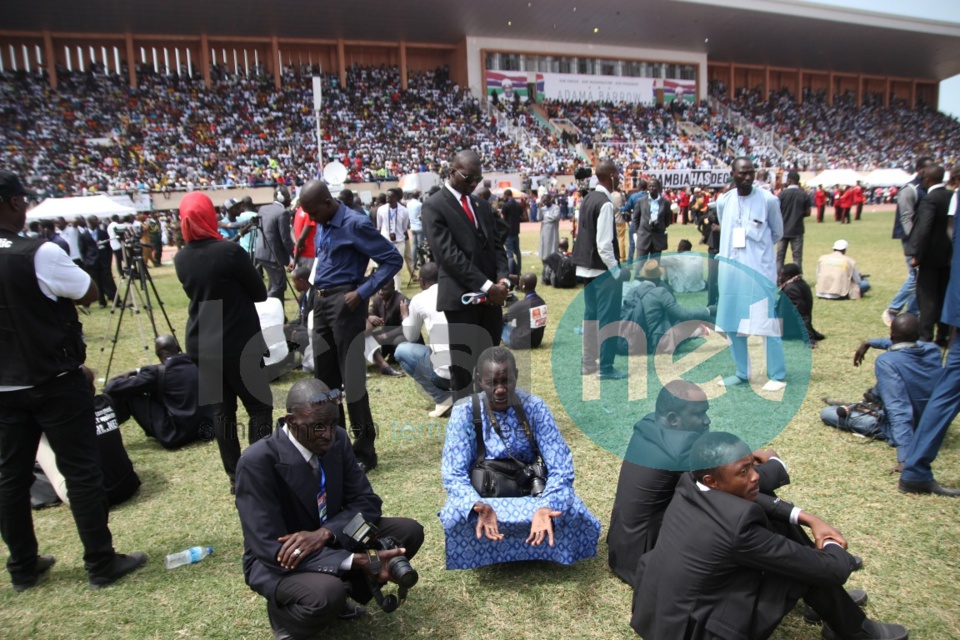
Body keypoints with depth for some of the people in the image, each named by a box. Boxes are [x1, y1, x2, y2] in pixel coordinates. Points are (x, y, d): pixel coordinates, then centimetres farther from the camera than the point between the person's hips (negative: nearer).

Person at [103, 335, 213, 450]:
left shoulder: (160, 372, -13)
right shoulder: (192, 364, 7)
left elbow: (117, 388, -8)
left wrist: (110, 383, 15)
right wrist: (135, 372, 22)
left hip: (175, 434, -8)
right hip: (201, 427, 8)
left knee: (128, 394, 2)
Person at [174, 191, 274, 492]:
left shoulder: (181, 258, 2)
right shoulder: (230, 251, -17)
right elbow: (260, 293, -8)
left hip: (202, 345, 6)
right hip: (239, 344, -6)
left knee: (221, 411, 11)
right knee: (259, 407, 6)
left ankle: (235, 477, 18)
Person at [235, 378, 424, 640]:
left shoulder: (338, 439, -11)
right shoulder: (257, 462, -27)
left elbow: (367, 501, -4)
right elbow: (271, 549, -28)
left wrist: (325, 533, -26)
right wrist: (356, 561, -36)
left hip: (331, 542, 6)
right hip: (279, 561, -6)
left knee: (409, 531, -11)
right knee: (326, 594, -37)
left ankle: (340, 592, 6)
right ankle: (282, 612, -1)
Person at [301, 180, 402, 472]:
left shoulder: (355, 224, -13)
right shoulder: (322, 226, 11)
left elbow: (393, 259, -15)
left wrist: (362, 293, -18)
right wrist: (316, 286, 9)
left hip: (344, 303, -8)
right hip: (321, 302, 8)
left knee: (352, 378, -3)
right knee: (325, 376, 13)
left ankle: (364, 453, 8)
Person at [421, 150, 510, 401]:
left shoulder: (482, 205, 16)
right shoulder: (434, 206, -6)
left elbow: (497, 245, 13)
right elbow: (449, 254, -15)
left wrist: (502, 278, -6)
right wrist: (486, 285, -18)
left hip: (491, 295, 6)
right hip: (461, 296, -6)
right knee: (463, 364, 3)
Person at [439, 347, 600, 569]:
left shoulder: (534, 407, -13)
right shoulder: (464, 413, -15)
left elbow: (560, 467, -17)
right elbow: (454, 474, -19)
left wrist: (546, 507, -38)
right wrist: (479, 506, -41)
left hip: (531, 494, 1)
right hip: (483, 498, -1)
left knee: (575, 514, -28)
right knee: (454, 518, -33)